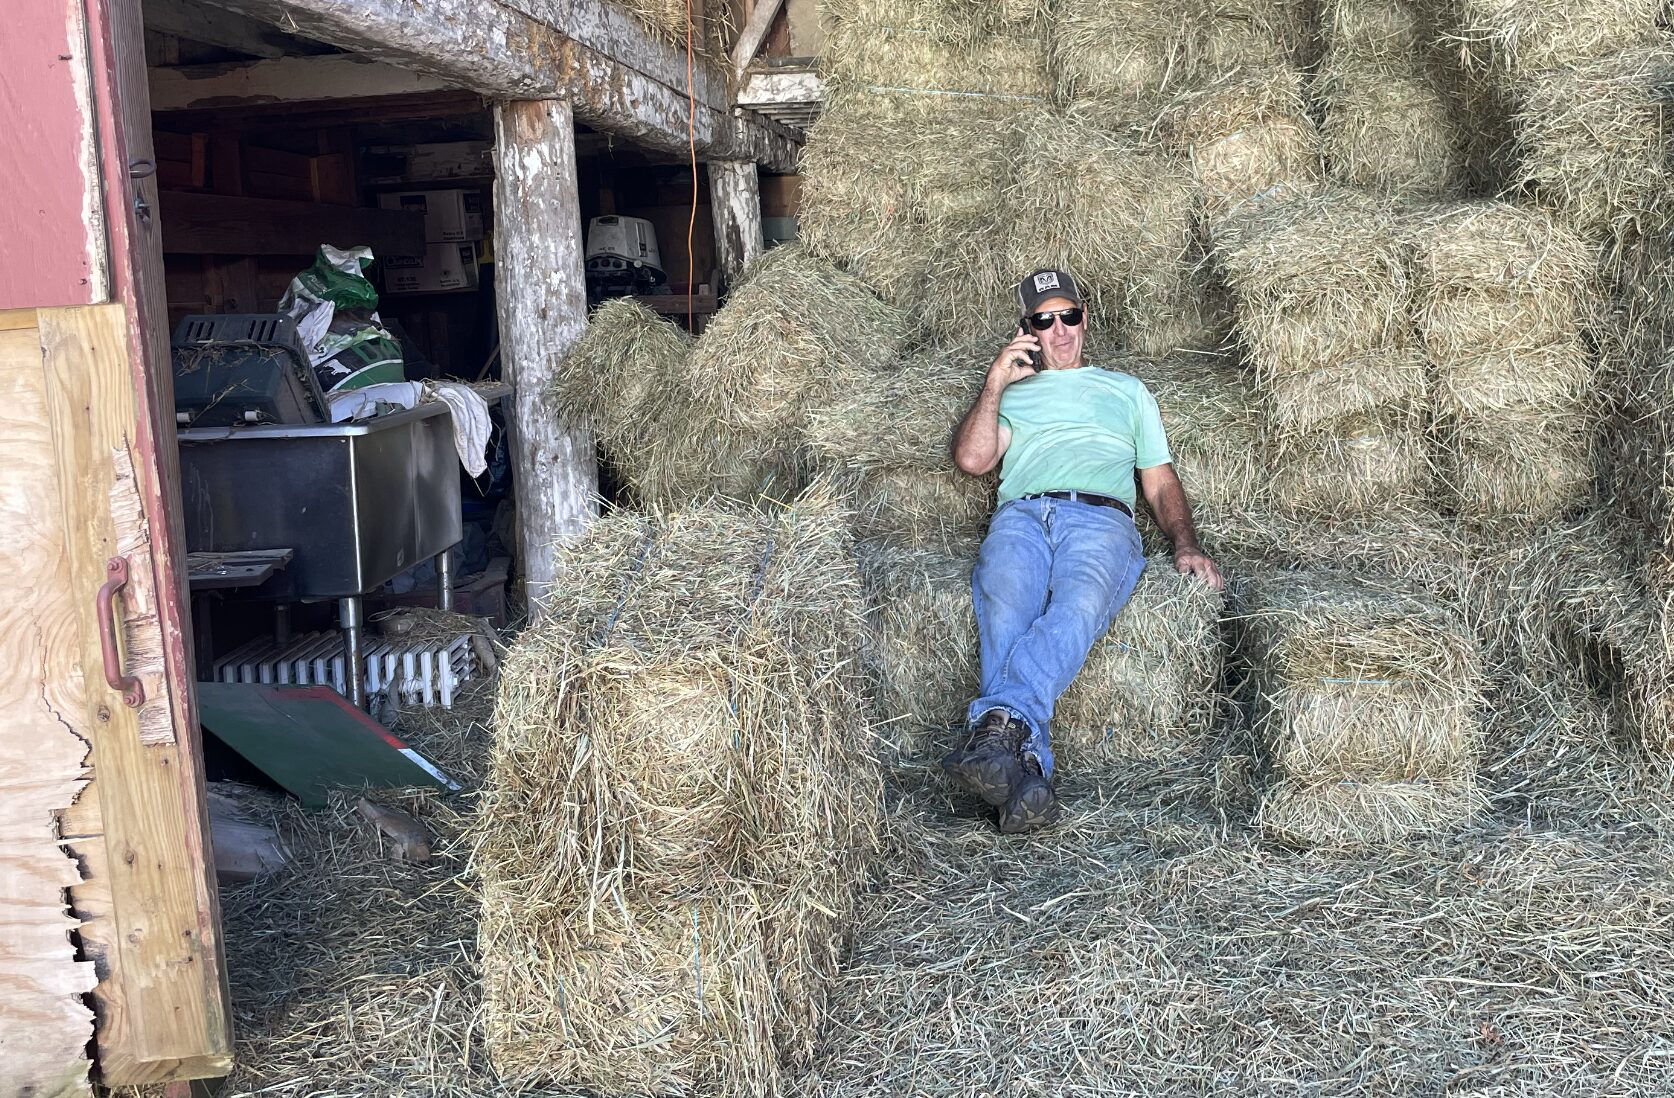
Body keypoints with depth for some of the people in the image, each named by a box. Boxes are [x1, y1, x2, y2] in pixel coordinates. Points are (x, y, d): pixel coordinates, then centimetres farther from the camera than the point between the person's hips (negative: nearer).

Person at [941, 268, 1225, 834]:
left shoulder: (1126, 389, 36)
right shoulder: (1012, 391, 35)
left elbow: (1161, 479, 26)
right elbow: (972, 459, 17)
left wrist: (1186, 544, 8)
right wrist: (994, 384, 13)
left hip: (1101, 517, 0)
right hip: (1021, 514, 1)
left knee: (1078, 606, -40)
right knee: (1005, 612, -38)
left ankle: (998, 725, -60)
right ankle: (1025, 766, -53)